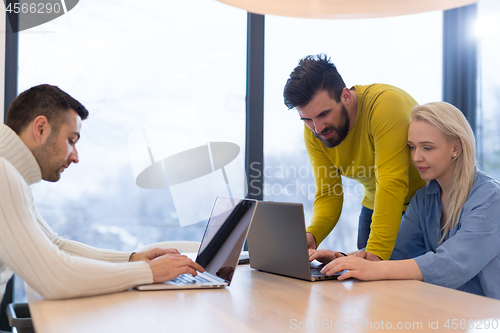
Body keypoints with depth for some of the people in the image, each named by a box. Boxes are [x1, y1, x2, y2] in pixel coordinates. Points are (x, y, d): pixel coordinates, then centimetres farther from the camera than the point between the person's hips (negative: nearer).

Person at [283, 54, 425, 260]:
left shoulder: (387, 104, -30)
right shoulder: (313, 131, -11)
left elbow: (392, 185, -35)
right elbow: (328, 193, -8)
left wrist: (376, 252, -41)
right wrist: (311, 235, -28)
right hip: (375, 206, 5)